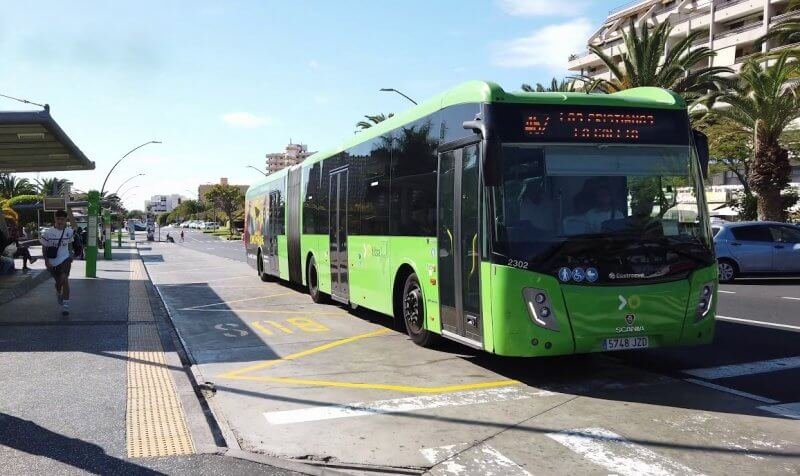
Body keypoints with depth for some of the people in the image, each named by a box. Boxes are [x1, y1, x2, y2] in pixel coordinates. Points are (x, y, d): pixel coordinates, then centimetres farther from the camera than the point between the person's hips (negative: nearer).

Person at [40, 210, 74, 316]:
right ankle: (58, 293, 51)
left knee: (64, 279, -19)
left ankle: (65, 305, -17)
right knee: (58, 282, 13)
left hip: (65, 259, 0)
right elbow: (44, 247, -2)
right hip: (53, 262, 0)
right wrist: (46, 261, -9)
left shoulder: (69, 231, -3)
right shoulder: (48, 233, -12)